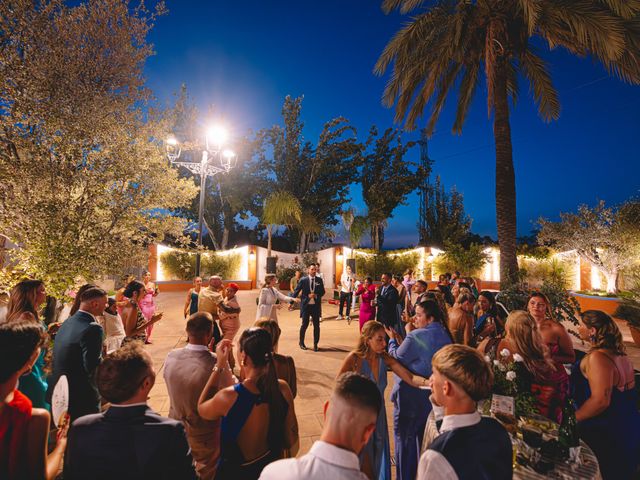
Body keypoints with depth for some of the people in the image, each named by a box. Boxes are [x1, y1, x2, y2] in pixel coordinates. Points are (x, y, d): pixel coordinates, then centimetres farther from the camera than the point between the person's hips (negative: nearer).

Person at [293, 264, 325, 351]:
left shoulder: (319, 280, 3)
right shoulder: (303, 280, -4)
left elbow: (322, 292, 7)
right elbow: (296, 291, 0)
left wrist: (316, 295, -12)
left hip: (316, 305, 2)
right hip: (306, 305, -2)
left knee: (316, 325, 5)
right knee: (305, 324, 4)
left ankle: (315, 344, 20)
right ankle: (301, 342, 26)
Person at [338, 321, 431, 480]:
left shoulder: (385, 358, -10)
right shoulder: (354, 359, -22)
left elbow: (410, 378, -17)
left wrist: (429, 382, -32)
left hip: (378, 416, 4)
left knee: (379, 459, 18)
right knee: (363, 462, 10)